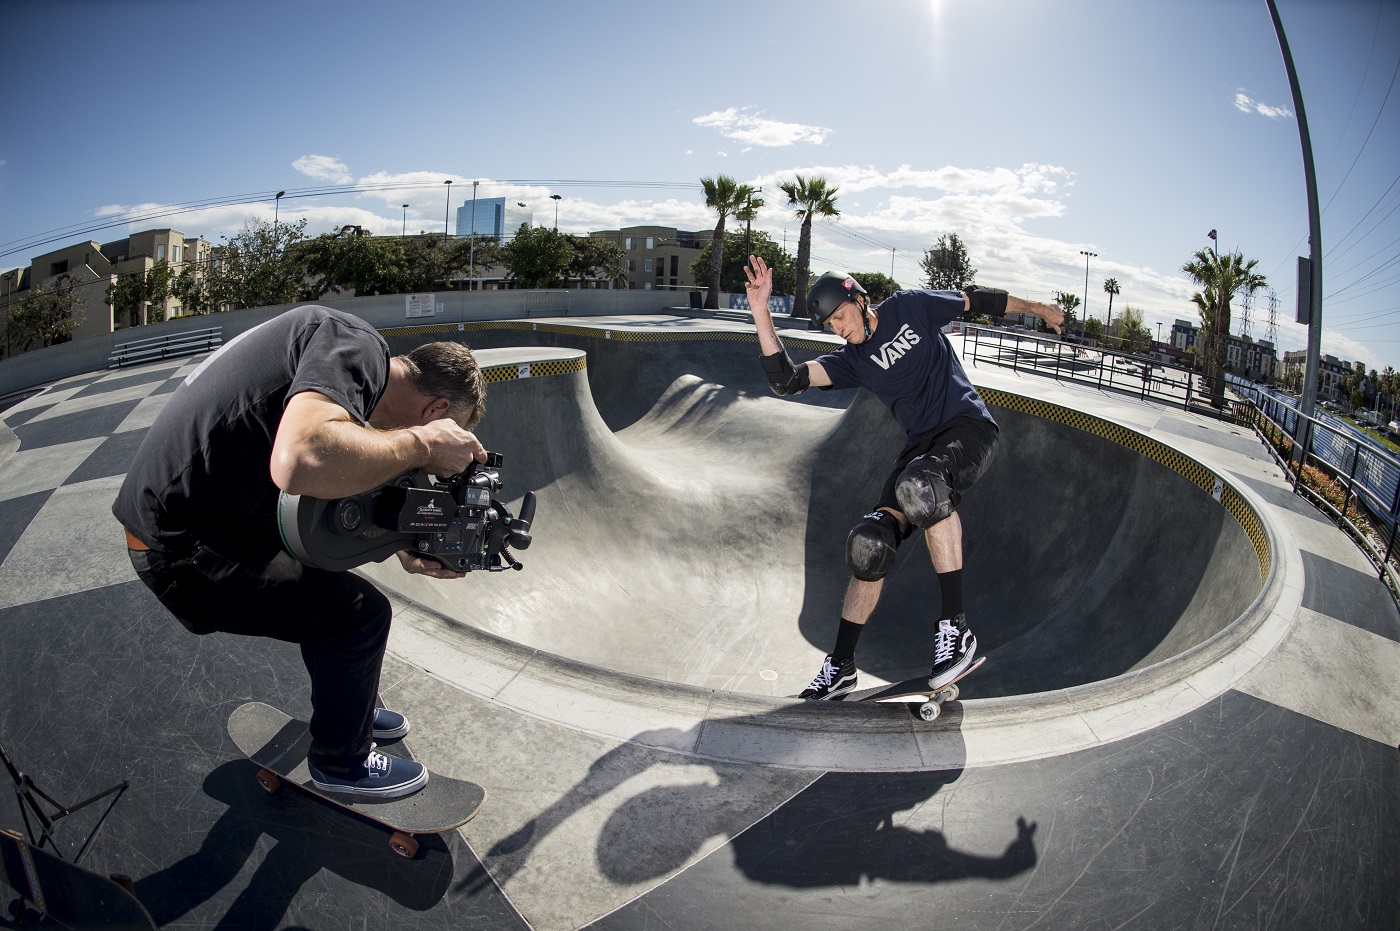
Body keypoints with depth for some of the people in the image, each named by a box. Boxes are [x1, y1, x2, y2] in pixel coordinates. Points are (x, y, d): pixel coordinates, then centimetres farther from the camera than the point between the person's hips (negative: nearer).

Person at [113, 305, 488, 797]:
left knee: (325, 587, 23)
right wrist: (421, 443, -26)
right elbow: (301, 461, -41)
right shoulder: (357, 345, -22)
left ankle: (348, 708, 43)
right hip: (185, 549, -10)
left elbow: (338, 479, 17)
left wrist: (405, 552, 5)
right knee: (360, 612, -3)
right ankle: (342, 763, 18)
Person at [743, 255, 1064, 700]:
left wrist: (1036, 307, 23)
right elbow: (785, 380, -6)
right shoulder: (850, 361, 7)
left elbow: (976, 299, 15)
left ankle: (955, 625, -32)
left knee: (919, 485, -39)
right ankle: (841, 665, 4)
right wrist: (761, 311, -12)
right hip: (921, 444, 5)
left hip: (968, 427, -4)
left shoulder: (910, 307, 1)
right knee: (869, 545, -10)